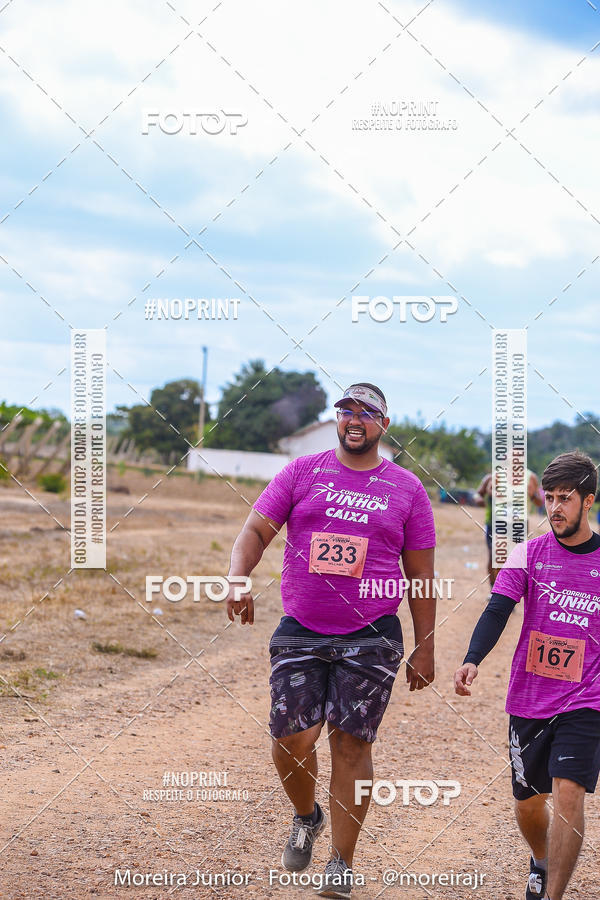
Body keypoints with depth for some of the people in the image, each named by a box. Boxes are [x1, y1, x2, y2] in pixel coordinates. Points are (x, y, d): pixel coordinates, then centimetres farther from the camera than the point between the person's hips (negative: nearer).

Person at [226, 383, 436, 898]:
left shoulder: (407, 489, 7)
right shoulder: (301, 472, 7)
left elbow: (421, 575, 10)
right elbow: (257, 530, 2)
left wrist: (425, 648, 7)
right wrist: (238, 579, -18)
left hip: (372, 638, -1)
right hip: (300, 633, 1)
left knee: (352, 743, -4)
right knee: (292, 740, -6)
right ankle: (307, 817, 26)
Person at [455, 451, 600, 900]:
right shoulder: (529, 553, 0)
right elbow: (497, 610, -12)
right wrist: (473, 660, -30)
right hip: (528, 699, 2)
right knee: (528, 801, 12)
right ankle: (541, 863, 43)